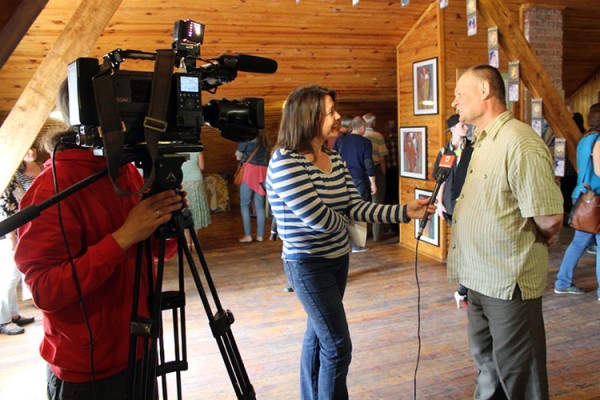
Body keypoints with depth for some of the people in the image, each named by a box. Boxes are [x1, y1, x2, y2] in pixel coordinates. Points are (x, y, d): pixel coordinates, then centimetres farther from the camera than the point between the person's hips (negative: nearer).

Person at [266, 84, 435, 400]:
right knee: (338, 347, -3)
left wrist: (405, 211, -9)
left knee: (318, 333, 20)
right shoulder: (285, 163, -22)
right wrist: (342, 222, -3)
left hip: (338, 258, 8)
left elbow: (355, 208, 0)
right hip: (308, 264, -8)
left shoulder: (334, 158, 3)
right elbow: (319, 218, -25)